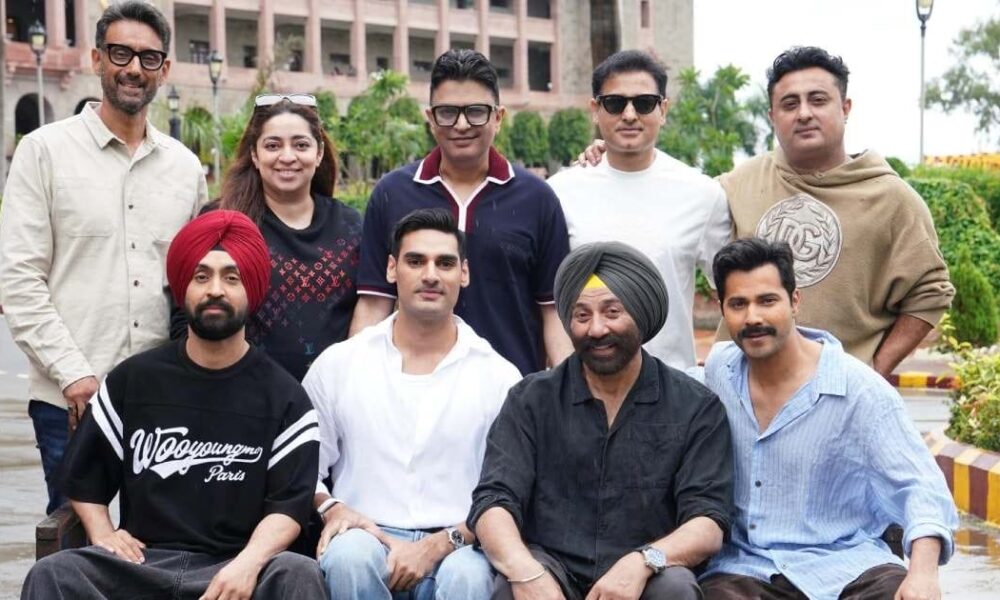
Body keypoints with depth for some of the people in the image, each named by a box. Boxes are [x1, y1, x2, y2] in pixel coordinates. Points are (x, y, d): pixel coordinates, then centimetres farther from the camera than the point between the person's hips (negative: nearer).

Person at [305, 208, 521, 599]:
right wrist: (331, 508, -6)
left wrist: (440, 545, -13)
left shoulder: (499, 377, 5)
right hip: (368, 539, 1)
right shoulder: (338, 364, 10)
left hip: (456, 549, -1)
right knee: (349, 556, -34)